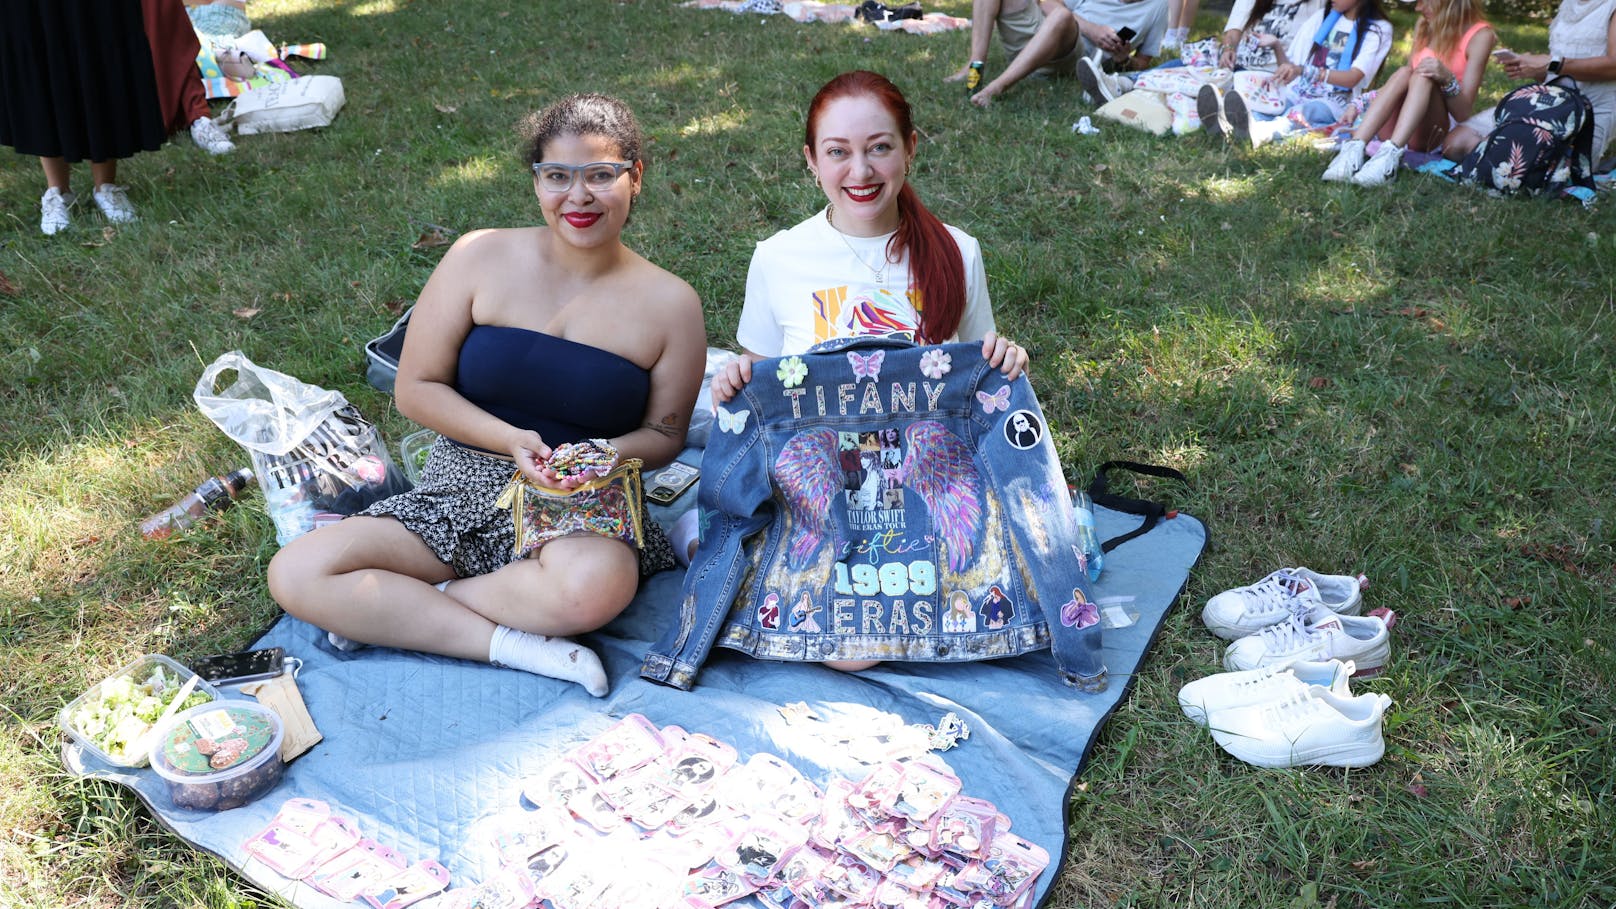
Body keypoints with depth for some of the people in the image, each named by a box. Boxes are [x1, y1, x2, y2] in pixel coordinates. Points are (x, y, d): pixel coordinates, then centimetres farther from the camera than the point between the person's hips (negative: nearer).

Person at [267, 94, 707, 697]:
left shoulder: (670, 304, 0)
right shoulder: (483, 258, -1)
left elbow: (665, 434, 6)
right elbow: (415, 388, 1)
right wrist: (510, 440, -16)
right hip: (459, 497, 2)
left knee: (595, 584, -38)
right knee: (294, 575, -17)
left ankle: (396, 612, -13)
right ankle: (511, 643, -17)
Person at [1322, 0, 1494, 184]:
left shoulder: (1479, 35, -3)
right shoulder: (1425, 26, 13)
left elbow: (1464, 113, -10)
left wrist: (1447, 78, -27)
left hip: (1437, 132, -4)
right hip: (1396, 132, 4)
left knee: (1423, 76, -28)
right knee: (1403, 73, -23)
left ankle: (1391, 154, -53)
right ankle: (1354, 148, -46)